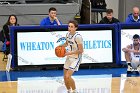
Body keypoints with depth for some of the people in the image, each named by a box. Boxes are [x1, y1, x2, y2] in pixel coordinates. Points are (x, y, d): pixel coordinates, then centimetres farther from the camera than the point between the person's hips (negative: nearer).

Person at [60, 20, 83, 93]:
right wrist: (60, 46, 3)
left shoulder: (78, 37, -22)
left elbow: (81, 51, -20)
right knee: (65, 77, 10)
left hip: (76, 59, -8)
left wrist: (70, 53, -24)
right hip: (69, 58, 8)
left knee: (68, 76, -17)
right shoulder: (68, 34, 1)